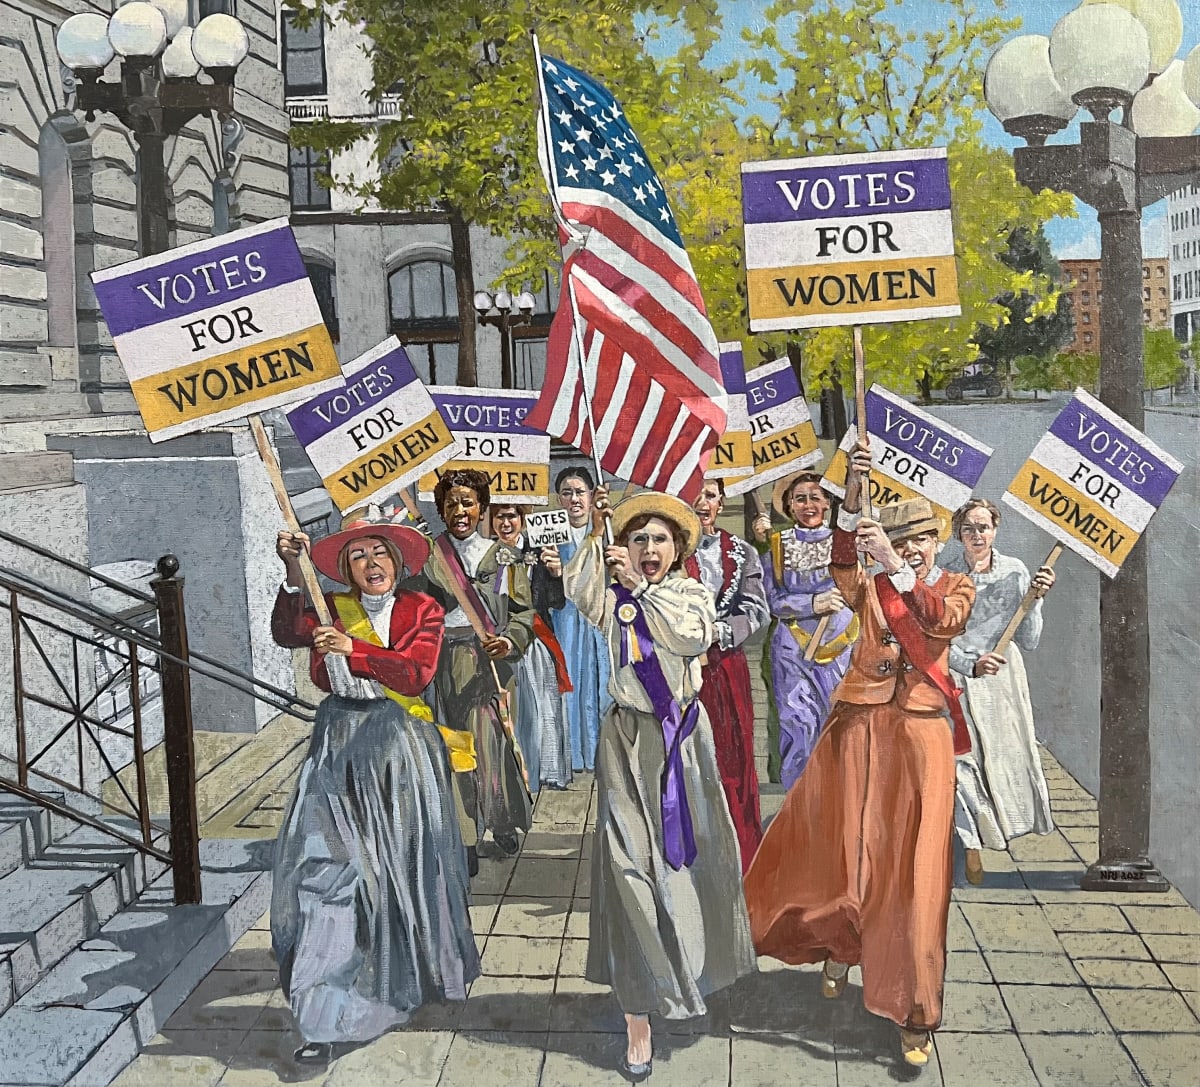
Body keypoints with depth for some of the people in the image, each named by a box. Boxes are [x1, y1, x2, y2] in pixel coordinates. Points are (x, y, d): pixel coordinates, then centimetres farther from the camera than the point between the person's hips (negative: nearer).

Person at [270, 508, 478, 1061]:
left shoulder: (422, 610, 1)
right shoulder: (330, 608, 5)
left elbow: (416, 672, -15)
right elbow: (286, 634, -14)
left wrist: (354, 651, -26)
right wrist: (293, 575, -27)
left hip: (398, 745, 0)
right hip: (339, 745, 0)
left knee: (404, 860, 10)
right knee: (328, 860, -8)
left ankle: (417, 967, 36)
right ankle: (327, 1012, -4)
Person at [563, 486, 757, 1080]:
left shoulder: (694, 594, 2)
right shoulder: (614, 600, 0)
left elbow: (691, 637, -20)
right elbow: (577, 591, -23)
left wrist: (644, 586, -25)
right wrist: (594, 535, -33)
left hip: (685, 736, 2)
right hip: (630, 741, -2)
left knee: (695, 855, 16)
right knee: (631, 865, -8)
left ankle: (697, 963, 43)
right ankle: (638, 1014, -3)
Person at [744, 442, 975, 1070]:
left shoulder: (956, 587, 9)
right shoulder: (871, 588, 9)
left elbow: (941, 619, -16)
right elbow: (841, 564, -15)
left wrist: (895, 564, -30)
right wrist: (853, 494, -30)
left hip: (921, 734, -1)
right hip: (860, 729, 1)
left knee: (914, 868, -3)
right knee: (843, 850, 7)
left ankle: (913, 1014, 7)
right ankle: (838, 946, 38)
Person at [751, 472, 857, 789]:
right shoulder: (776, 545, 5)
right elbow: (774, 601, 1)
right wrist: (814, 603, -15)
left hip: (840, 646, 1)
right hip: (792, 649, 0)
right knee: (798, 726, -4)